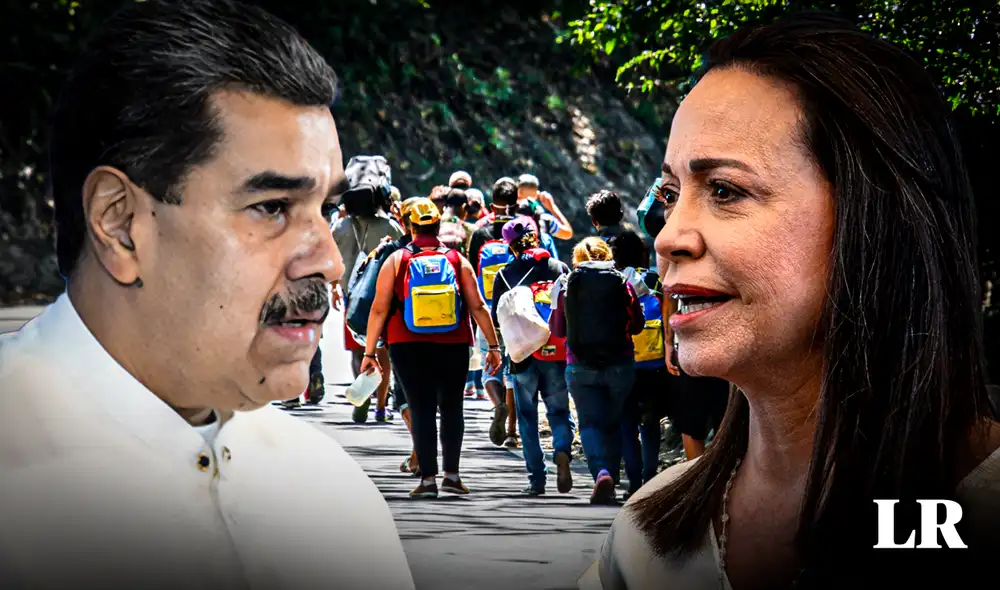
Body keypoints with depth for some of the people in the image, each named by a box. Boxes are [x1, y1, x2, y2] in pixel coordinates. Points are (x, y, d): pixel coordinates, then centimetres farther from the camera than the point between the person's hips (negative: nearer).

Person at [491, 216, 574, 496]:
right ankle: (562, 451, -17)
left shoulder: (506, 275, -3)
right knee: (559, 411, 12)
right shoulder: (560, 268, 1)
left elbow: (496, 319, -1)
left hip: (523, 354, -1)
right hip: (557, 355, 1)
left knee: (527, 416, 8)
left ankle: (536, 480, 3)